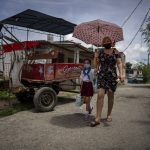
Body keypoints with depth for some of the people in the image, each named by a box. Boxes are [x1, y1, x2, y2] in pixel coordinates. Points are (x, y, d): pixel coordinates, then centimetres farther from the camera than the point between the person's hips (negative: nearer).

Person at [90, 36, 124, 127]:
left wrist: (121, 74, -15)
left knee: (111, 96, 7)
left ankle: (109, 114, 26)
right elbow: (96, 66, 10)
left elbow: (119, 63, -1)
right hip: (102, 76, 0)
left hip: (112, 76, 0)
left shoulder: (115, 52, 6)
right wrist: (95, 57, -6)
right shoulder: (100, 53, 8)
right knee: (100, 95, -13)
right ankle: (98, 118, -13)